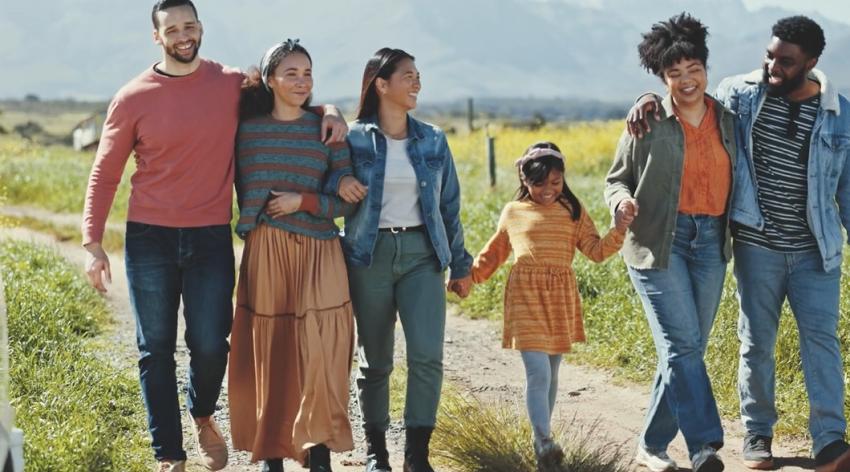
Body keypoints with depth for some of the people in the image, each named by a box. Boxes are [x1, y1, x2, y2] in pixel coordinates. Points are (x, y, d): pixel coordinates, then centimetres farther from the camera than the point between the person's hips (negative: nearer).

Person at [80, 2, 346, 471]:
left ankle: (203, 417, 32)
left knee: (210, 345, 0)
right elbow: (105, 173, 2)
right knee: (156, 350, 3)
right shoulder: (133, 98, -2)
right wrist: (92, 243, -5)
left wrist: (328, 111, -4)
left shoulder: (233, 84, 2)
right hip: (149, 239, -1)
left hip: (211, 238, 1)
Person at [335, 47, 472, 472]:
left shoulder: (433, 141, 8)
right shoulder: (354, 140, -1)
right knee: (374, 358, 5)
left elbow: (449, 205, 14)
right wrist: (338, 183, -17)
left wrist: (460, 265, 15)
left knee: (427, 354, -13)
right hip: (370, 255, -1)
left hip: (422, 254, 2)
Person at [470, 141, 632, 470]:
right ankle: (544, 443, -18)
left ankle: (541, 438, 25)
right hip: (526, 296, -2)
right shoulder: (513, 213, 8)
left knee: (550, 373, 13)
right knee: (538, 372, -13)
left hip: (562, 298, 2)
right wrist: (469, 275, 15)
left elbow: (595, 251, 4)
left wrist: (617, 231, -12)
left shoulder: (572, 211, 9)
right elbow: (495, 252, 21)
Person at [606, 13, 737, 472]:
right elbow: (617, 179, 6)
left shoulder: (728, 120, 8)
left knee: (686, 348, 6)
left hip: (710, 243, 4)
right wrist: (622, 201, -16)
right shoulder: (649, 124, -2)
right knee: (682, 343, -14)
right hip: (660, 241, -4)